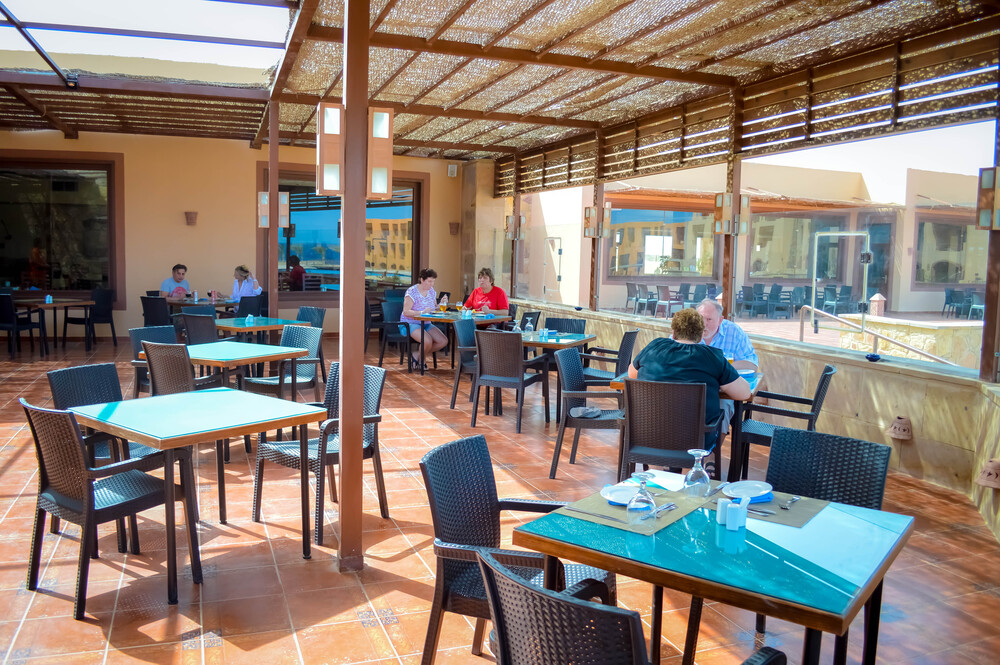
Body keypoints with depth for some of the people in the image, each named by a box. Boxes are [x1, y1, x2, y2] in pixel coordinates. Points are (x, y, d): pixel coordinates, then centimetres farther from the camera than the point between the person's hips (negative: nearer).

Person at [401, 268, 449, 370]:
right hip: (410, 323, -7)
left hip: (426, 324, 7)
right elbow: (406, 312, -20)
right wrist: (422, 312, -31)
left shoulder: (431, 291, 9)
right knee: (428, 341, -32)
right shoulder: (412, 292, -13)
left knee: (444, 341, -13)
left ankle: (417, 355, 3)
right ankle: (421, 358, 2)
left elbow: (434, 308, 16)